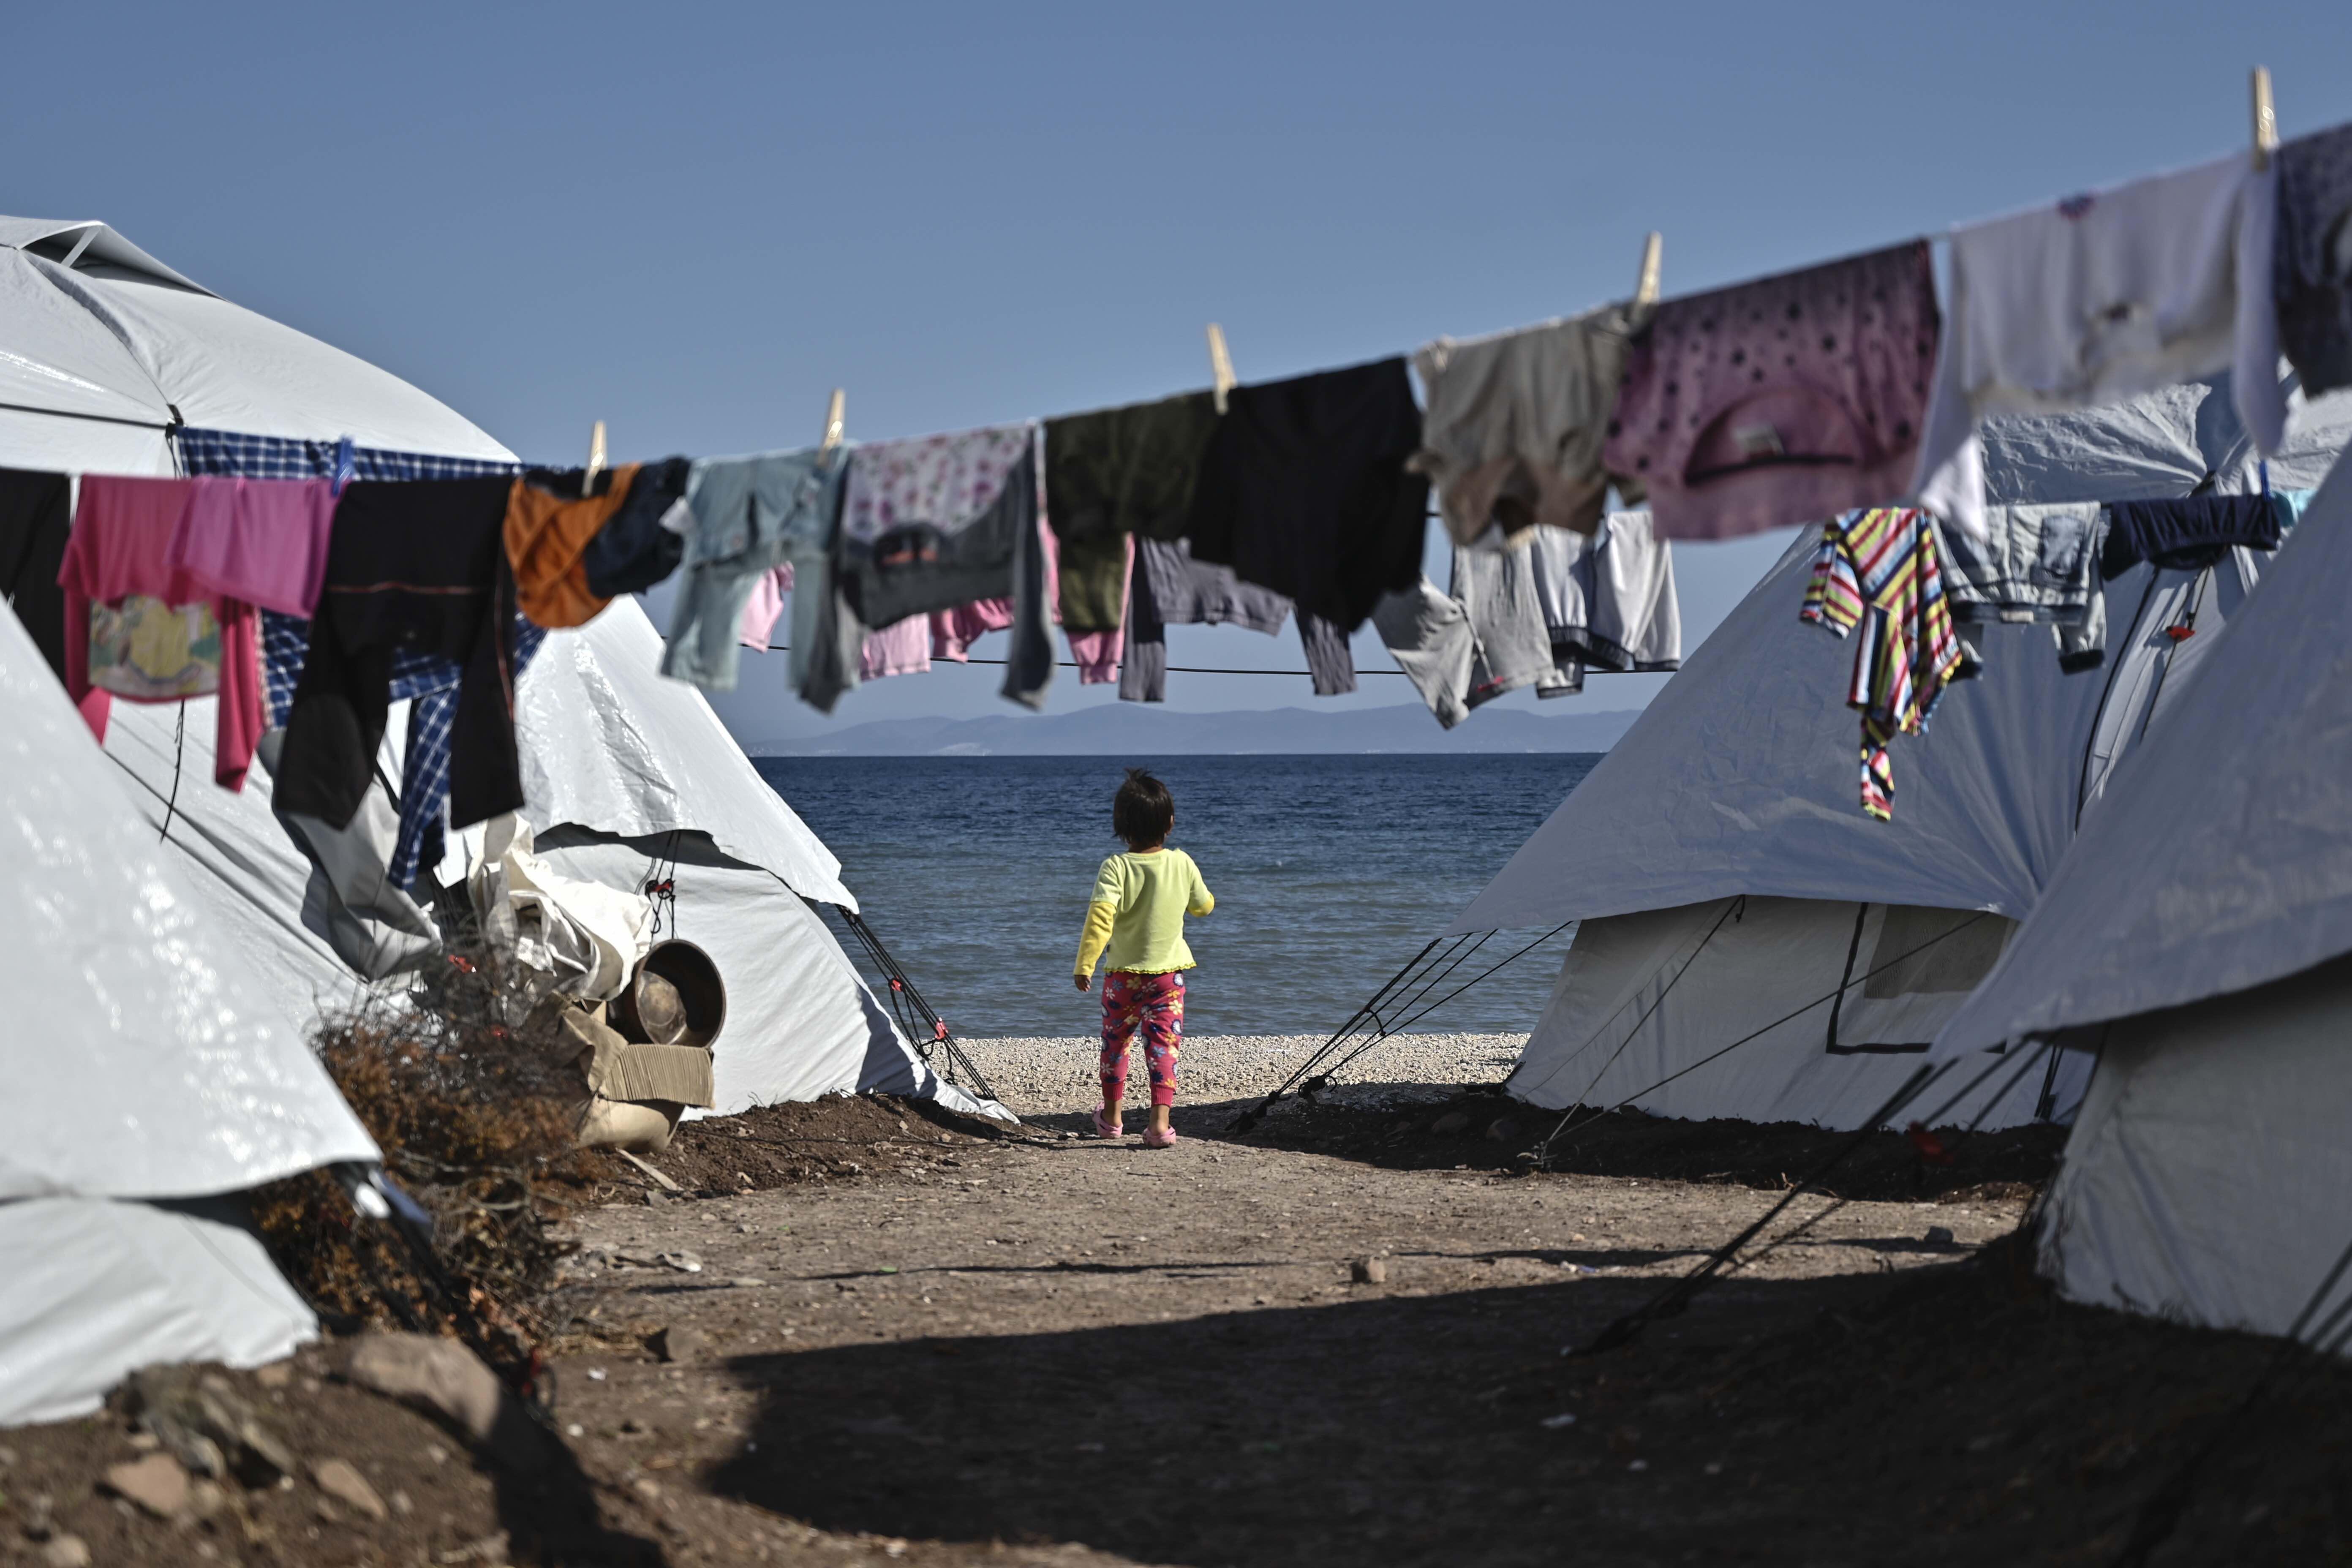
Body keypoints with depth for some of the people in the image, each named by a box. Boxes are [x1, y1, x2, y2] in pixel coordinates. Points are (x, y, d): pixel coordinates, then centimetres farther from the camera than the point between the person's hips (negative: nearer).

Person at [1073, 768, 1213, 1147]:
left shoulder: (1116, 868, -14)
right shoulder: (1182, 864, -5)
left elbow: (1101, 917, -25)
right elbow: (1203, 906, 11)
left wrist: (1085, 964, -22)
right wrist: (1204, 897, 33)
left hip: (1123, 973, -1)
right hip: (1169, 972, 1)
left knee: (1116, 1041, 17)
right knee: (1163, 1044, -1)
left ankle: (1111, 1116, 31)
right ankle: (1161, 1121, -14)